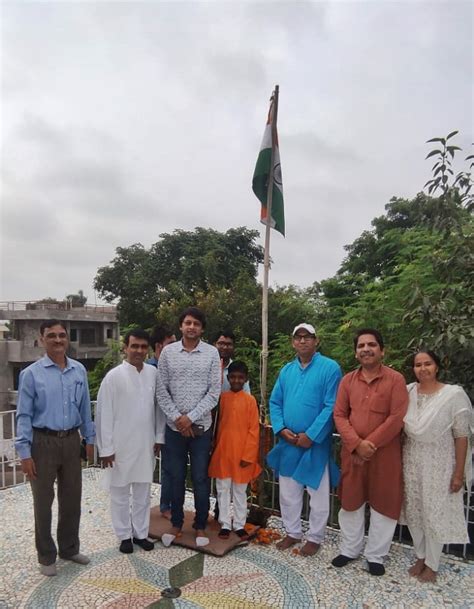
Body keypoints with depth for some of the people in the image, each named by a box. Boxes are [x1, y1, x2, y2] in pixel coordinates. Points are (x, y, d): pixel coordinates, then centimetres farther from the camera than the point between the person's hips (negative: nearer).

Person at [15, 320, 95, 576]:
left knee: (72, 499, 15)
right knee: (44, 502, 11)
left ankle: (70, 548, 35)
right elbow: (24, 416, -8)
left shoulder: (79, 370, 1)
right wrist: (24, 452, -11)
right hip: (43, 442, -3)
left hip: (71, 441, 4)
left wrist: (89, 439, 11)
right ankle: (46, 556, 30)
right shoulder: (31, 374, -9)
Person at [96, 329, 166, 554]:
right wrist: (106, 448, -10)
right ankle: (125, 535, 30)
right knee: (120, 493, 12)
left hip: (146, 444, 3)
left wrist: (159, 437, 6)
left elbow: (158, 407, 6)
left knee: (143, 492, 16)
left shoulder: (153, 374, -2)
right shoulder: (113, 376, -12)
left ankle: (141, 533, 32)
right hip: (121, 445, -3)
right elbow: (104, 413, -10)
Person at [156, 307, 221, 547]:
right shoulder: (168, 352, -2)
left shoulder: (212, 353, -4)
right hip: (174, 426, 1)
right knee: (176, 478, 13)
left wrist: (190, 417, -12)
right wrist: (177, 418, -10)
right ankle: (176, 523, 31)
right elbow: (161, 390, -1)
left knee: (200, 478, 10)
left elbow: (214, 392, -6)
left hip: (201, 426, -1)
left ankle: (200, 525, 27)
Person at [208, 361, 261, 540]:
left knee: (240, 491, 12)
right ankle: (225, 524, 24)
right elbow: (216, 423, 4)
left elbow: (254, 429, -6)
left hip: (242, 453, -2)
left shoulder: (250, 400, -6)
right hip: (222, 452, 2)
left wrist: (248, 455, -10)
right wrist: (214, 448, 2)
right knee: (223, 490, 10)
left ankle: (239, 525, 26)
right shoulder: (222, 397, 0)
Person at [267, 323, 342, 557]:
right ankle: (292, 533, 35)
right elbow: (275, 402, 8)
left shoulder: (330, 368, -10)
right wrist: (282, 429, -7)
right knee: (288, 492, 16)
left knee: (318, 494, 10)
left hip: (315, 443, -5)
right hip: (288, 442, 5)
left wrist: (310, 435, -17)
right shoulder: (286, 370, 7)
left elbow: (331, 406, -15)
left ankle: (315, 537, 29)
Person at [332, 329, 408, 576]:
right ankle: (349, 549, 33)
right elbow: (339, 415, 0)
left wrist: (370, 444, -15)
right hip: (352, 452, 3)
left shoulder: (395, 379, -8)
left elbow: (397, 418, -13)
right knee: (350, 501, 14)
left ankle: (375, 555, 28)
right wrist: (357, 444, -14)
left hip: (385, 453, -3)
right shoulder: (347, 380, 3)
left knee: (383, 504, 9)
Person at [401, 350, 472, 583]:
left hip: (439, 464, -3)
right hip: (411, 462, 4)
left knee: (435, 513, 9)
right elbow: (399, 428, 5)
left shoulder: (454, 394, -14)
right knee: (414, 511, 15)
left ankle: (432, 565, 29)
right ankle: (420, 557, 37)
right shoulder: (407, 392, -4)